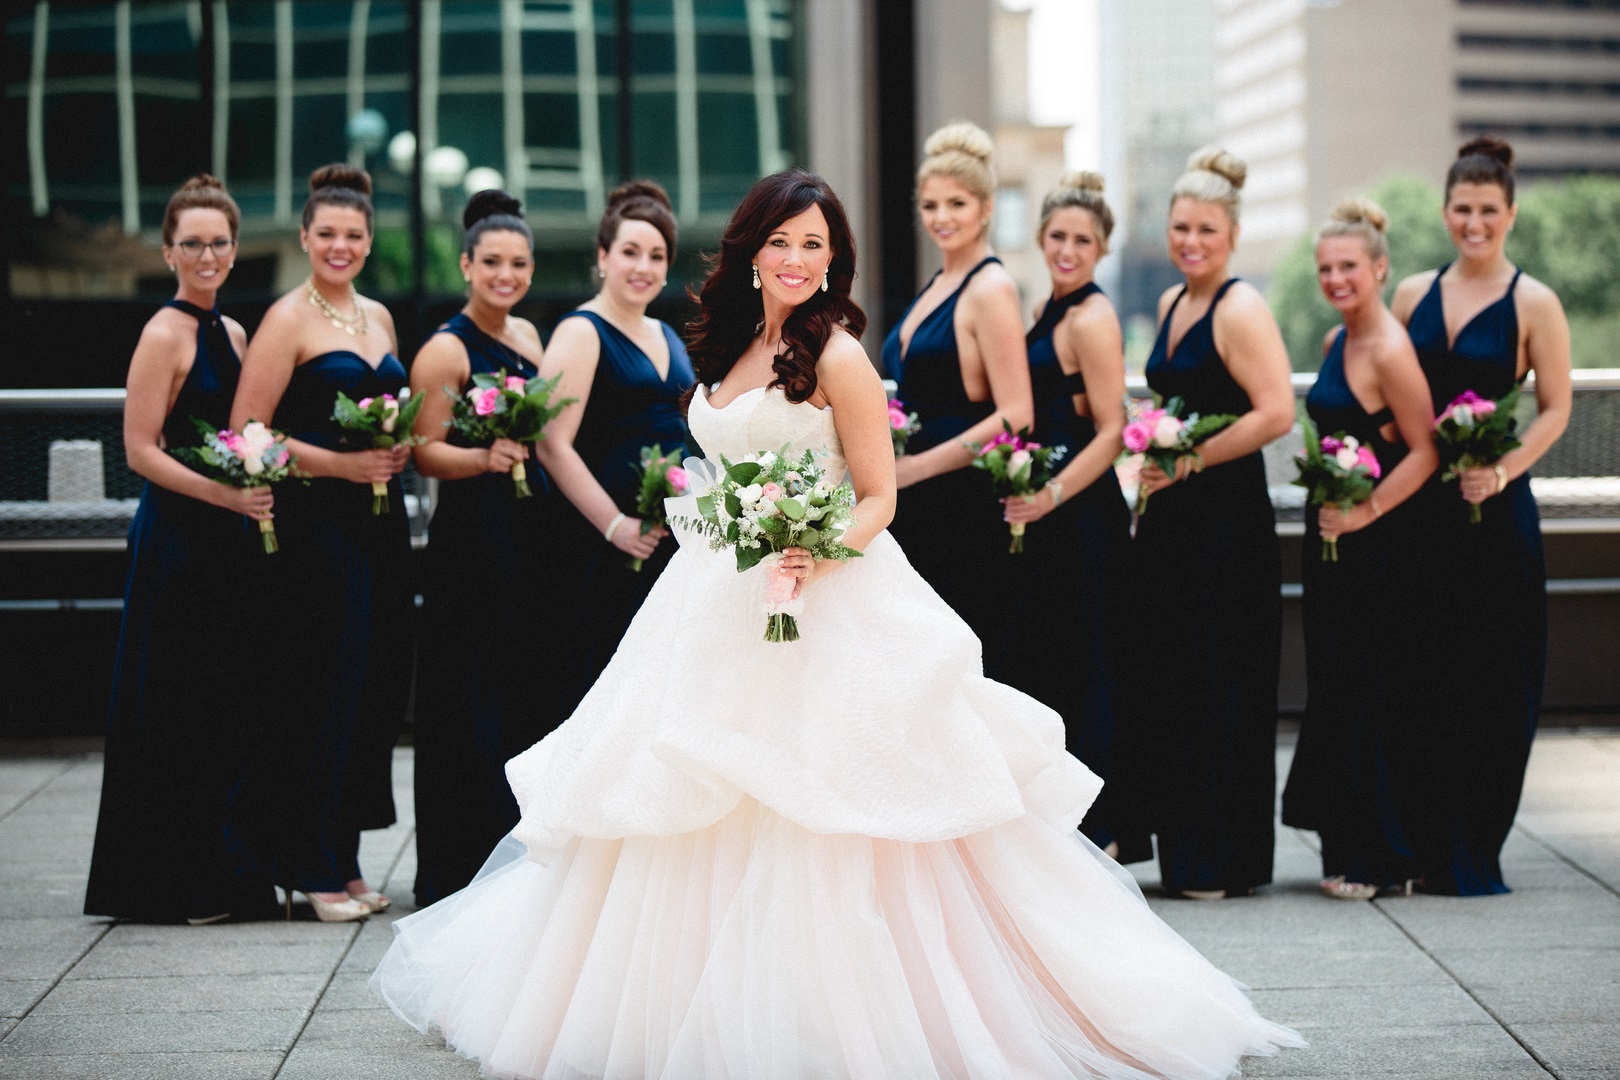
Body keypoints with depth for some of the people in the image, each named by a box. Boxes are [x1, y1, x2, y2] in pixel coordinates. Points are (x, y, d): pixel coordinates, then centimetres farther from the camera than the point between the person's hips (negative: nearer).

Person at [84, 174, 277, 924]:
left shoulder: (232, 333, 14)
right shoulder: (164, 335, -10)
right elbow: (141, 449, -15)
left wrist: (257, 499, 6)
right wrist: (226, 493, -23)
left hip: (228, 537, 8)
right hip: (177, 539, -8)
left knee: (227, 709, 11)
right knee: (177, 711, -2)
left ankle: (221, 875, 20)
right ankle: (175, 884, 6)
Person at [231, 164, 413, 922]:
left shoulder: (378, 317, 15)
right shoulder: (288, 320, -6)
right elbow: (247, 433, -11)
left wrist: (399, 448, 5)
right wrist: (339, 464, -16)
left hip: (380, 519, 7)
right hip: (316, 524, -7)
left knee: (376, 689, 7)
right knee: (322, 691, -5)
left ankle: (345, 859, 17)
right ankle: (311, 869, 4)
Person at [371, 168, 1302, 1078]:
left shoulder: (837, 357, -9)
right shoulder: (731, 348, 12)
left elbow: (878, 497, -10)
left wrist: (821, 554, -26)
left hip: (824, 610, -8)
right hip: (721, 609, 8)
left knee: (817, 822, -9)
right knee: (700, 822, 9)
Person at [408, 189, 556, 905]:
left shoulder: (526, 335, 14)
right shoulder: (446, 349, -8)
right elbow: (425, 451, -13)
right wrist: (485, 458, -27)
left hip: (533, 533, 8)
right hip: (472, 540, -7)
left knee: (527, 696, 10)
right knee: (473, 708, -6)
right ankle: (462, 871, 1)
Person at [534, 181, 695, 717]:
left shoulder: (668, 339, 18)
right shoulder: (581, 333, -5)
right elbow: (553, 446, -14)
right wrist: (616, 526, -18)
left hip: (677, 542, 8)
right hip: (607, 548, -8)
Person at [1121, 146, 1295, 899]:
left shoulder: (1241, 310, -12)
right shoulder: (1170, 304, 14)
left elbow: (1275, 413, -21)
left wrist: (1189, 462, -17)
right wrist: (1152, 457, 10)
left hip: (1228, 519, -9)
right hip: (1171, 519, 9)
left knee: (1220, 687, -3)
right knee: (1166, 681, 9)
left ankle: (1224, 863, 6)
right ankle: (1184, 851, 18)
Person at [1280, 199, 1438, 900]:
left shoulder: (1390, 350, -15)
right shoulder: (1335, 342, 12)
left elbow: (1424, 451, -18)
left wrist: (1365, 511, -19)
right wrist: (1324, 495, 10)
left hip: (1376, 546, -9)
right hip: (1331, 535, 9)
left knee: (1369, 697, -3)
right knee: (1336, 691, 12)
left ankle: (1376, 860, 6)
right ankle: (1350, 849, 20)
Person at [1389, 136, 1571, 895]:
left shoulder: (1533, 304, -2)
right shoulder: (1413, 295, 10)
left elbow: (1555, 409, -4)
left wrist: (1501, 470, -17)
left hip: (1493, 510, -4)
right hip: (1416, 505, 4)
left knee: (1490, 680, 0)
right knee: (1419, 675, 5)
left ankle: (1471, 854, 9)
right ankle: (1423, 845, 14)